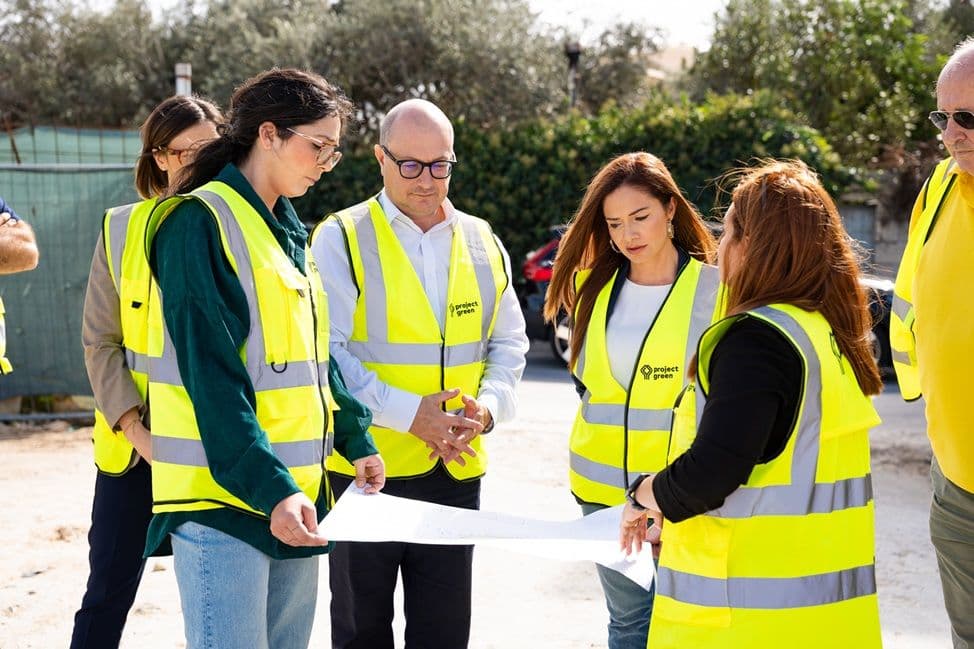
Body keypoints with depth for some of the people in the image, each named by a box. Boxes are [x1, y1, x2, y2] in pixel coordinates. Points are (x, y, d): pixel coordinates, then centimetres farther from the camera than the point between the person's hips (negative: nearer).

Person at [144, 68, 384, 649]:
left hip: (295, 495, 9)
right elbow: (212, 378, -18)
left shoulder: (289, 231, 16)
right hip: (223, 497, -8)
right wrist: (268, 488, -23)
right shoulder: (201, 223, -11)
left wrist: (356, 441, 12)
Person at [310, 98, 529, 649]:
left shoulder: (483, 244, 9)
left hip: (458, 469, 4)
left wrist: (487, 406, -7)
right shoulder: (342, 239, -6)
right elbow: (328, 352, -13)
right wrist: (408, 413, -20)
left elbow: (509, 344, 12)